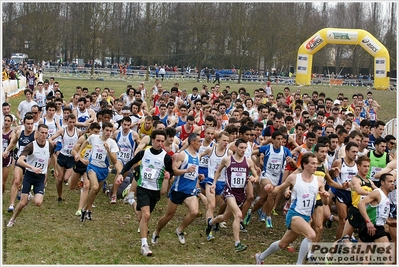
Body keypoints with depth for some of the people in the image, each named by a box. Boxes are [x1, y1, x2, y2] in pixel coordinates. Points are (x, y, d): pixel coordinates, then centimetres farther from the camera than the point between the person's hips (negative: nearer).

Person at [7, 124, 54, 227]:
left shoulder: (50, 146, -3)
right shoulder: (31, 146, -14)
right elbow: (20, 161, -26)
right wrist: (32, 167, -40)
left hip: (41, 177, 2)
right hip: (29, 175, -2)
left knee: (38, 203, -16)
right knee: (23, 203, -7)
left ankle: (31, 198, 22)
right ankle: (12, 219, 22)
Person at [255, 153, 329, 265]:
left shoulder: (318, 181, 1)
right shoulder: (293, 178, -5)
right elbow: (279, 189, 10)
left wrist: (325, 195, -13)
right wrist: (271, 189, -12)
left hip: (306, 217, 5)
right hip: (294, 214, -5)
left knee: (283, 243, 18)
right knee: (311, 235, -30)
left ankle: (261, 257, 41)